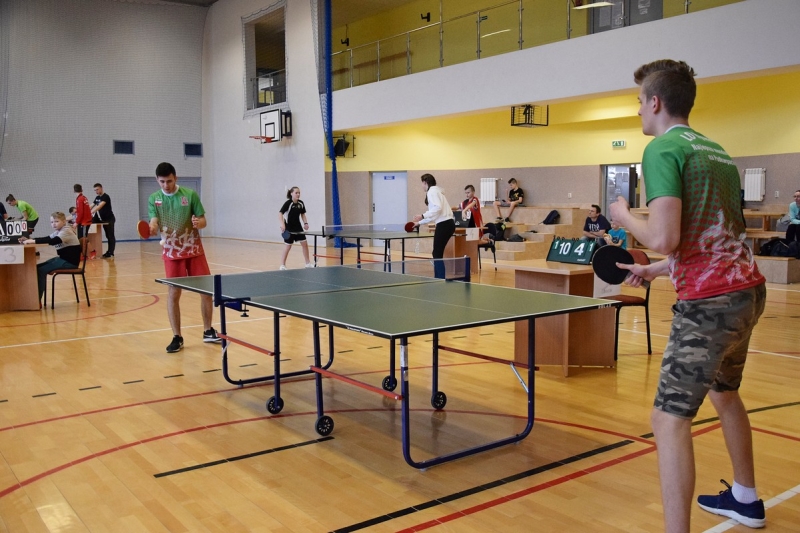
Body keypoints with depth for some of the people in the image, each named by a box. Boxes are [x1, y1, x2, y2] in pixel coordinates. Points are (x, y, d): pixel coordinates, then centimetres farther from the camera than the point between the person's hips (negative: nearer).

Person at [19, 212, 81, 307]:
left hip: (70, 262, -9)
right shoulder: (58, 232, 14)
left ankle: (38, 301, -11)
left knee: (41, 270, -17)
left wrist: (34, 241, -34)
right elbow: (46, 239, 9)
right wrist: (29, 240, -8)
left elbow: (53, 241, -30)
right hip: (62, 259, 9)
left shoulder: (66, 231, -15)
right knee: (38, 267, 1)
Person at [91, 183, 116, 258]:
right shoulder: (97, 198, 11)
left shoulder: (106, 197, -15)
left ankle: (111, 253, -8)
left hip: (109, 219, -8)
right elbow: (91, 206, 11)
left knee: (110, 236, -6)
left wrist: (91, 212, -37)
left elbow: (100, 206, -28)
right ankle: (109, 252, 11)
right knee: (108, 236, 9)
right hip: (103, 220, 8)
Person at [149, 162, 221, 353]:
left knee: (206, 289, 1)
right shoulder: (154, 199, -1)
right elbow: (154, 222, -11)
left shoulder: (190, 194, -5)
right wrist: (152, 228, -35)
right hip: (172, 252, 0)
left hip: (194, 250, 0)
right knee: (174, 293, -1)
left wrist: (198, 222, -26)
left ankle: (208, 331, 18)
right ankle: (177, 337, 9)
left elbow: (203, 220, -3)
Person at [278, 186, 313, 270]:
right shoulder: (288, 203, -17)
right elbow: (281, 213, -20)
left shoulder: (301, 203, -1)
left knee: (304, 243, 2)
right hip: (288, 228, -5)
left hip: (298, 227, 5)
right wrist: (282, 224, -31)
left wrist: (305, 223, -1)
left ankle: (308, 263, 13)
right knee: (288, 245, -1)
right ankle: (282, 264, 12)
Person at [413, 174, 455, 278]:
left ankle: (441, 279, -6)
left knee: (437, 254, -5)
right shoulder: (436, 191, 23)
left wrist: (422, 216, -18)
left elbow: (438, 208, -22)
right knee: (437, 253, 13)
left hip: (444, 225, -9)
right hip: (448, 224, 9)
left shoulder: (432, 191, -6)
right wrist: (419, 222, 34)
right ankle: (439, 278, 16)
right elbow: (434, 214, 28)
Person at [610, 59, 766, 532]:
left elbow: (664, 238, -22)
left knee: (670, 419, -6)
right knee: (724, 392, 28)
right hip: (748, 289, 10)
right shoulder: (716, 151, 15)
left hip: (709, 301, -10)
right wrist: (654, 271, 24)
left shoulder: (664, 148, -11)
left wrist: (624, 216, -3)